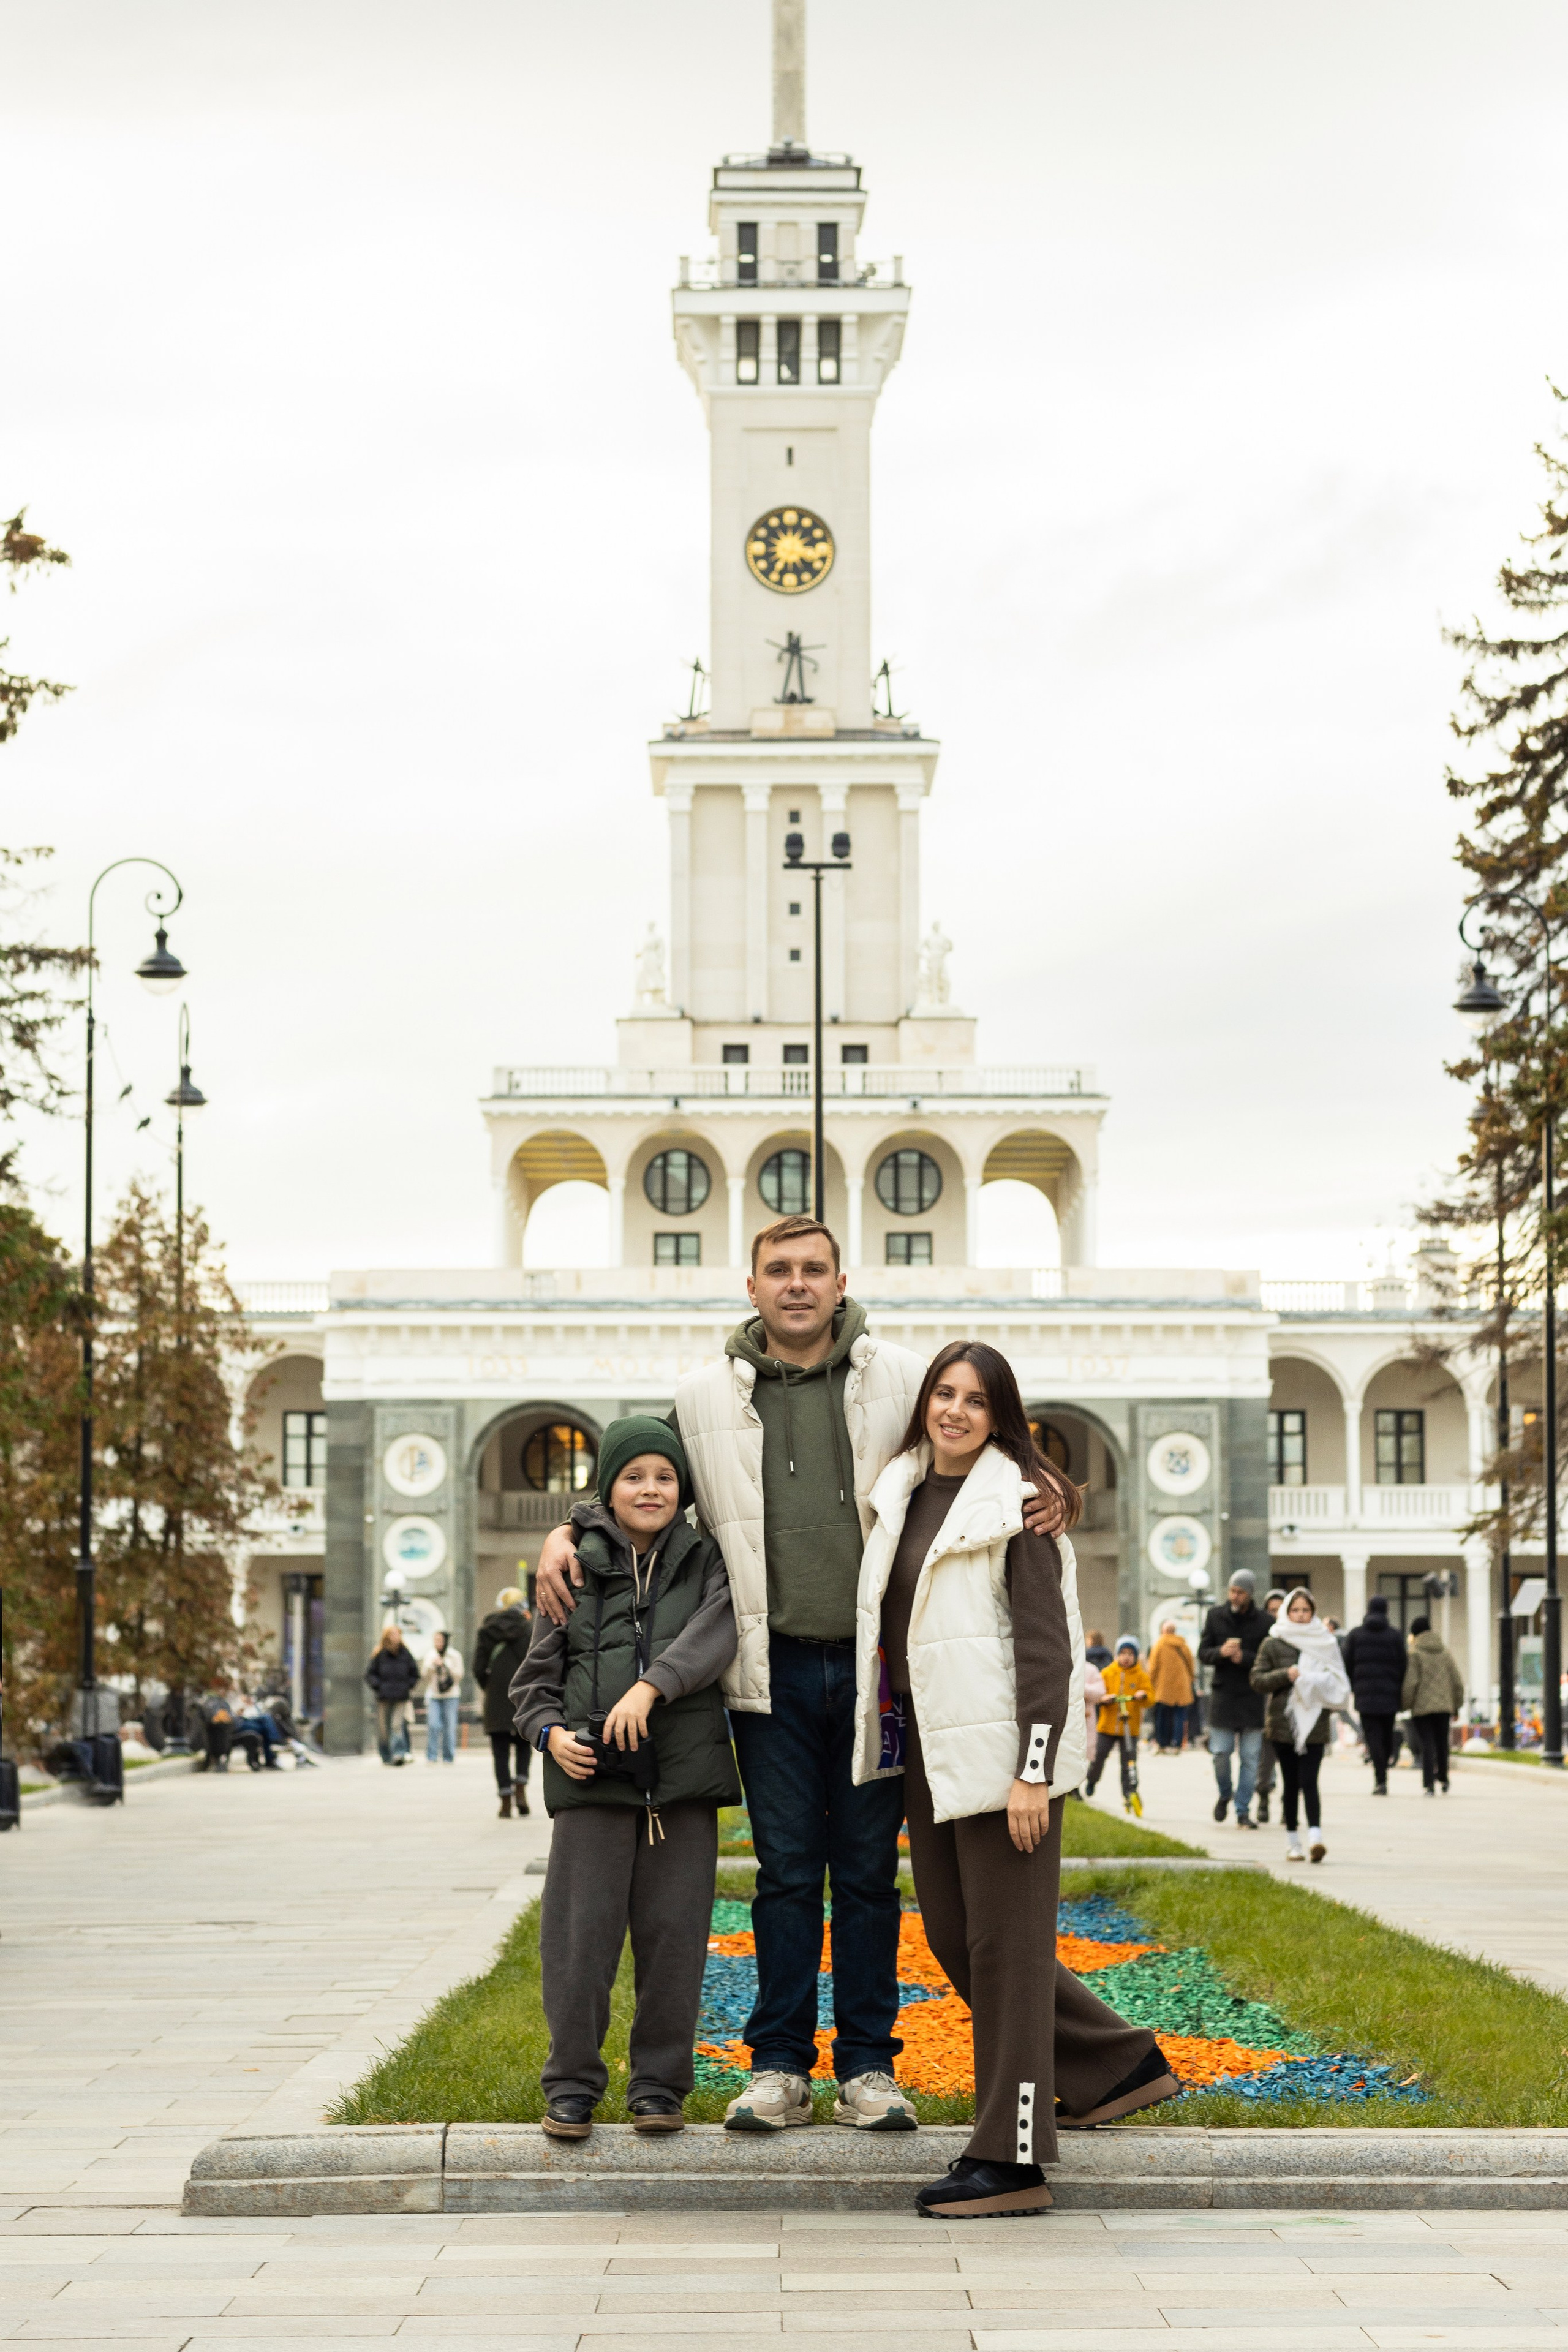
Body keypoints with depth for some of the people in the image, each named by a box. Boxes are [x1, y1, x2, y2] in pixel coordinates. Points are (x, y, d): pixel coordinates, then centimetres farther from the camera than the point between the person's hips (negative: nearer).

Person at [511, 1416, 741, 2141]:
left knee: (674, 1932, 2)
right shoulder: (576, 1567, 9)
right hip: (593, 1780, 0)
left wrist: (651, 1686, -23)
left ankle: (659, 2083, 15)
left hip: (683, 1778, 0)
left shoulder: (706, 1562, 9)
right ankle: (572, 2083, 9)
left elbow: (717, 1630, -11)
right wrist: (550, 1731, -6)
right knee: (580, 1933, -3)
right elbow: (536, 1673, 13)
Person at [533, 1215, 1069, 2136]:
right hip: (773, 1669, 0)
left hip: (874, 1662, 0)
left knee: (870, 1871, 6)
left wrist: (1043, 1495, -9)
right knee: (786, 1873, 4)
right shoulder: (707, 1394, 5)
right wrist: (564, 1533, 1)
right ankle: (780, 2067, 12)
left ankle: (869, 2063, 15)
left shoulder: (898, 1377, 3)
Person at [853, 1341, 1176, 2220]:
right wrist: (887, 1741, 19)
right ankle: (1119, 2062, 27)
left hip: (1002, 1747, -8)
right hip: (928, 1748, 8)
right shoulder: (905, 1494, 13)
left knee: (1004, 1946, -4)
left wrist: (1033, 1773, -20)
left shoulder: (1017, 1503, -9)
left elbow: (1046, 1646, -14)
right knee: (951, 1935, 12)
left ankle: (1011, 2160, 2)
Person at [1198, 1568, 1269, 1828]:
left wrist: (1244, 1658, -20)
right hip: (1223, 1694, 1)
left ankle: (1243, 1811, 9)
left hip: (1252, 1697, -1)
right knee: (1221, 1752, 1)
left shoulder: (1263, 1622, -3)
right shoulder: (1216, 1616, 4)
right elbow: (1203, 1653, 4)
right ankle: (1224, 1795, 28)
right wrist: (1221, 1652, -17)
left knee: (1250, 1757, 2)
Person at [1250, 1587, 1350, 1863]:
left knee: (1309, 1781, -11)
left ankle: (1315, 1837, -22)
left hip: (1314, 1724, 0)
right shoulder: (1272, 1645, 5)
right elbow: (1258, 1680, 0)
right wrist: (1286, 1675, -14)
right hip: (1283, 1723, 0)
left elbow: (1338, 1683, 9)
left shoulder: (1326, 1643, 8)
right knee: (1291, 1783, 4)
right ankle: (1292, 1841, 11)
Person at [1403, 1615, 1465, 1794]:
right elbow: (1458, 1682, 9)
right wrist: (1457, 1706, 18)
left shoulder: (1414, 1655, -6)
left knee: (1427, 1745, -4)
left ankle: (1430, 1784, -15)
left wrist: (1405, 1705, 0)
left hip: (1421, 1707, -4)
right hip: (1444, 1706, 4)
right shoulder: (1447, 1654, 8)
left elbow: (1410, 1683, -12)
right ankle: (1443, 1780, 32)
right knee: (1442, 1744, 18)